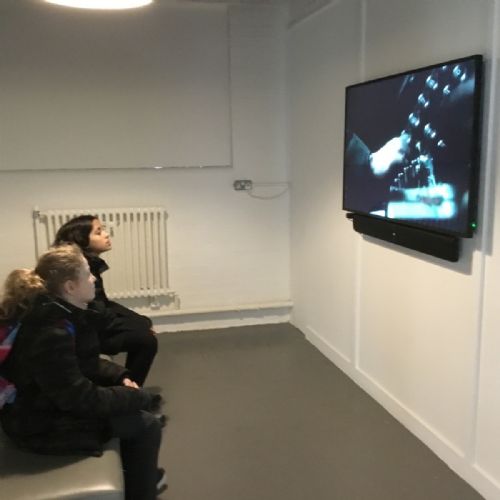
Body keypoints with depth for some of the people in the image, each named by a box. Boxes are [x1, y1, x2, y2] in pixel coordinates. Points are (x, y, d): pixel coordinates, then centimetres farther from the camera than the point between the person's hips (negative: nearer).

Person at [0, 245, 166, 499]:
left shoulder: (60, 313, 0)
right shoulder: (51, 333, -31)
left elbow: (86, 364, 13)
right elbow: (80, 399, -28)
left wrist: (121, 377, -2)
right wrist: (135, 396, -16)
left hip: (62, 400, 10)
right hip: (45, 423, -10)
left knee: (142, 401, 12)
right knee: (146, 425, -10)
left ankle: (139, 474, 30)